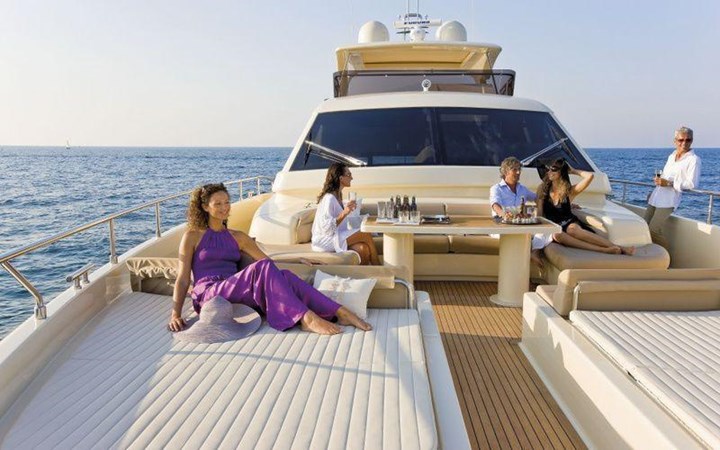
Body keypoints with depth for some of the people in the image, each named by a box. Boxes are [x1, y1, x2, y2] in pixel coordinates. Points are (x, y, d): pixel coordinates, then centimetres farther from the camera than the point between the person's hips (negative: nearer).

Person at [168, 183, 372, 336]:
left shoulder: (237, 237, 22)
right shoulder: (193, 236, 10)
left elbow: (268, 259, 18)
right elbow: (183, 279, 5)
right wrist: (175, 314, -9)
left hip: (236, 294, 4)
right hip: (209, 294, -4)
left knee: (284, 275, -28)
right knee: (263, 268, -32)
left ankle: (339, 312, -38)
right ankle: (306, 318, -45)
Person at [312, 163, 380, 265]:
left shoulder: (337, 195, 14)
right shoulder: (329, 198, -17)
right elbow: (326, 227, -24)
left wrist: (348, 210, 18)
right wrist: (344, 213, -31)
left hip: (335, 236, 9)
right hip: (325, 240, -9)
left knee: (363, 249, -18)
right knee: (367, 235, -18)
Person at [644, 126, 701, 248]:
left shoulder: (694, 159, -6)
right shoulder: (671, 156, 16)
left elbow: (692, 184, -14)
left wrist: (669, 183, -19)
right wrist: (658, 179, 10)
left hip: (668, 200, -8)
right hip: (655, 197, 8)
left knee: (653, 229, -15)